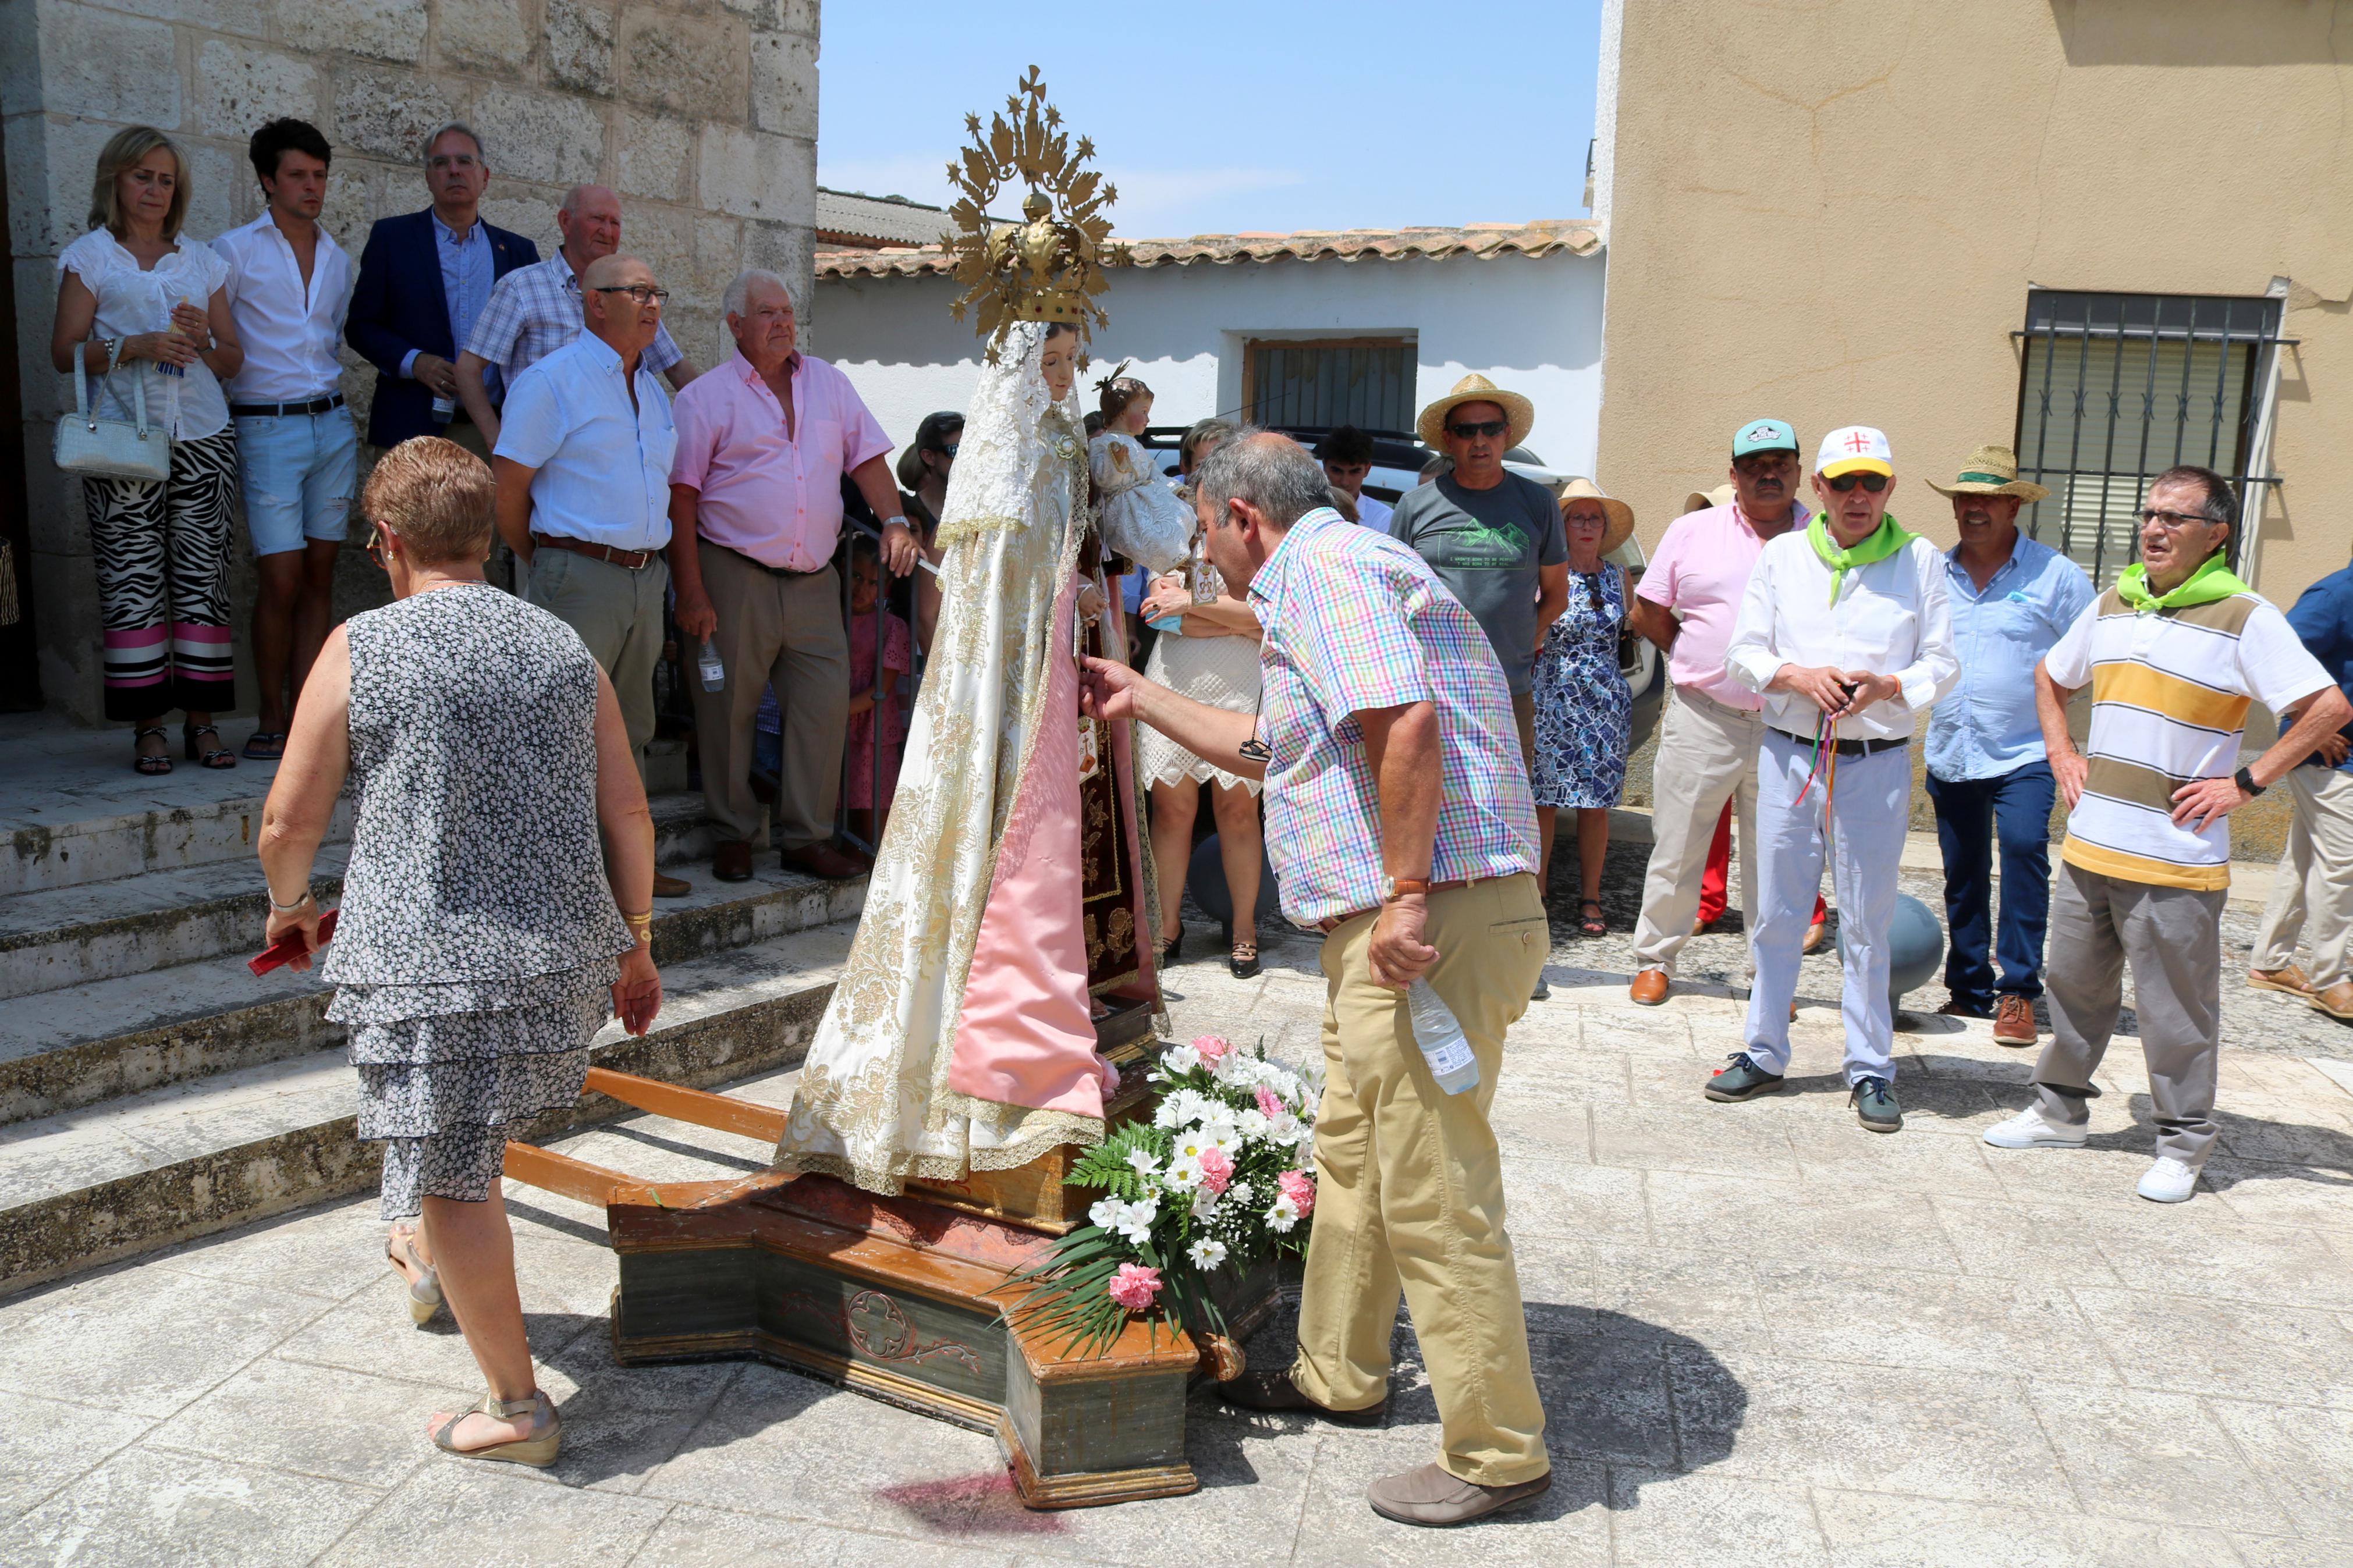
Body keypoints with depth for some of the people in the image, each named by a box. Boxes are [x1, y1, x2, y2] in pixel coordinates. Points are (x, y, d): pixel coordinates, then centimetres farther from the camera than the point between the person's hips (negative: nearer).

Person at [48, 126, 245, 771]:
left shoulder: (203, 260, 17)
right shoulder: (89, 256, 9)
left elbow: (234, 358, 17)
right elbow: (64, 352, 2)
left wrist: (202, 343, -4)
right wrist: (136, 346, -13)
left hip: (203, 435, 2)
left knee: (203, 576, -2)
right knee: (133, 579, -6)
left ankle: (201, 721, 2)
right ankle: (147, 725, -1)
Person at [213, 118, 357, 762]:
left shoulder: (338, 260, 15)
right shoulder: (234, 250, 0)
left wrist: (332, 403, 15)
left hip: (332, 425, 5)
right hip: (266, 430, -4)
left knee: (319, 575, 3)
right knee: (281, 580, -8)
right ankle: (271, 718, 4)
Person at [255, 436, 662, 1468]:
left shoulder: (359, 650, -5)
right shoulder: (562, 647, 5)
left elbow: (288, 820, 0)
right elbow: (628, 814, 5)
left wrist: (291, 904, 21)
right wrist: (635, 942, 16)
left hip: (430, 961, -5)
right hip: (563, 954, 5)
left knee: (453, 1182, 6)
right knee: (464, 1131, 31)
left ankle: (516, 1407, 14)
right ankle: (428, 1261, 53)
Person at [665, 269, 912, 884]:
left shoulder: (828, 383, 13)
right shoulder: (705, 397, 0)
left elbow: (867, 457, 14)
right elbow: (681, 496, -4)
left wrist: (894, 521, -4)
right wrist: (691, 593, -10)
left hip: (813, 580, 4)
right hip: (734, 579, -4)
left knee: (825, 705, -1)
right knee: (729, 710, 2)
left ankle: (807, 838, 9)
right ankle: (736, 837, 17)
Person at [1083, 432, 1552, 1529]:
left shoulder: (1324, 565, -10)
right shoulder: (1331, 575, 24)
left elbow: (1404, 719, -26)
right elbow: (1271, 748, 35)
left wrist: (1408, 893, -26)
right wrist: (1143, 700, 40)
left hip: (1431, 927, -11)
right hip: (1383, 934, 11)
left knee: (1432, 1193, -3)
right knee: (1350, 1153, 21)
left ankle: (1497, 1456, 10)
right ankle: (1338, 1375, 37)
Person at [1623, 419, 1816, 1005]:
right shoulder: (1693, 531, 5)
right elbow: (1646, 613, 11)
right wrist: (1698, 663, 10)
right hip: (1703, 718, 0)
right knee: (1675, 849, 5)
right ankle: (1655, 959, 19)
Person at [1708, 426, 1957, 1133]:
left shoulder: (1921, 561, 4)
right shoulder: (1781, 556, 7)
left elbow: (1942, 664, 3)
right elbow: (1744, 651, 5)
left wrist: (1886, 687, -16)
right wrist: (1798, 676, -13)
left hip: (1877, 762, -1)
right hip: (1788, 754, 2)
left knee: (1868, 923, 3)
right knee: (1776, 914, 8)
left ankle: (1870, 1069, 16)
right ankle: (1764, 1053, 21)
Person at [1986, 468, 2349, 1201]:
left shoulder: (2245, 619, -8)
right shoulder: (2112, 605, 9)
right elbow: (2051, 677, 26)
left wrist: (2246, 782, -13)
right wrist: (2061, 753, 12)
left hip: (2175, 860, -5)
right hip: (2089, 846, 6)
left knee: (2177, 1010, 3)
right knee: (2075, 987, 16)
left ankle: (2183, 1144, 18)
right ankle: (2060, 1109, 32)